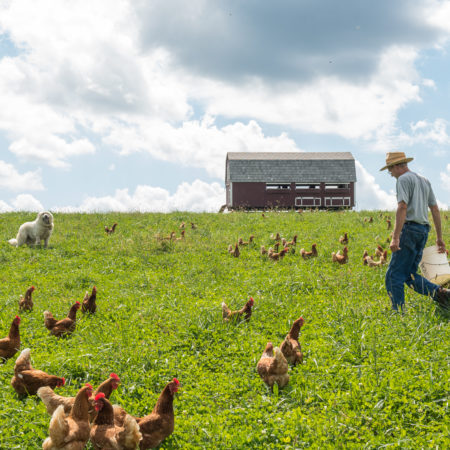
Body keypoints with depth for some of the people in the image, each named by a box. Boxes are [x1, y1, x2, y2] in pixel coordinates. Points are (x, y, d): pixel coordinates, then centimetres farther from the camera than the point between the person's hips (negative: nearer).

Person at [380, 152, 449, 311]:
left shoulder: (404, 179, -6)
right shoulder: (424, 180, 21)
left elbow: (402, 207, -18)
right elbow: (435, 209, 21)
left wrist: (395, 237, -23)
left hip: (410, 228, -9)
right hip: (423, 231, 9)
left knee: (394, 275, -5)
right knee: (409, 275, 10)